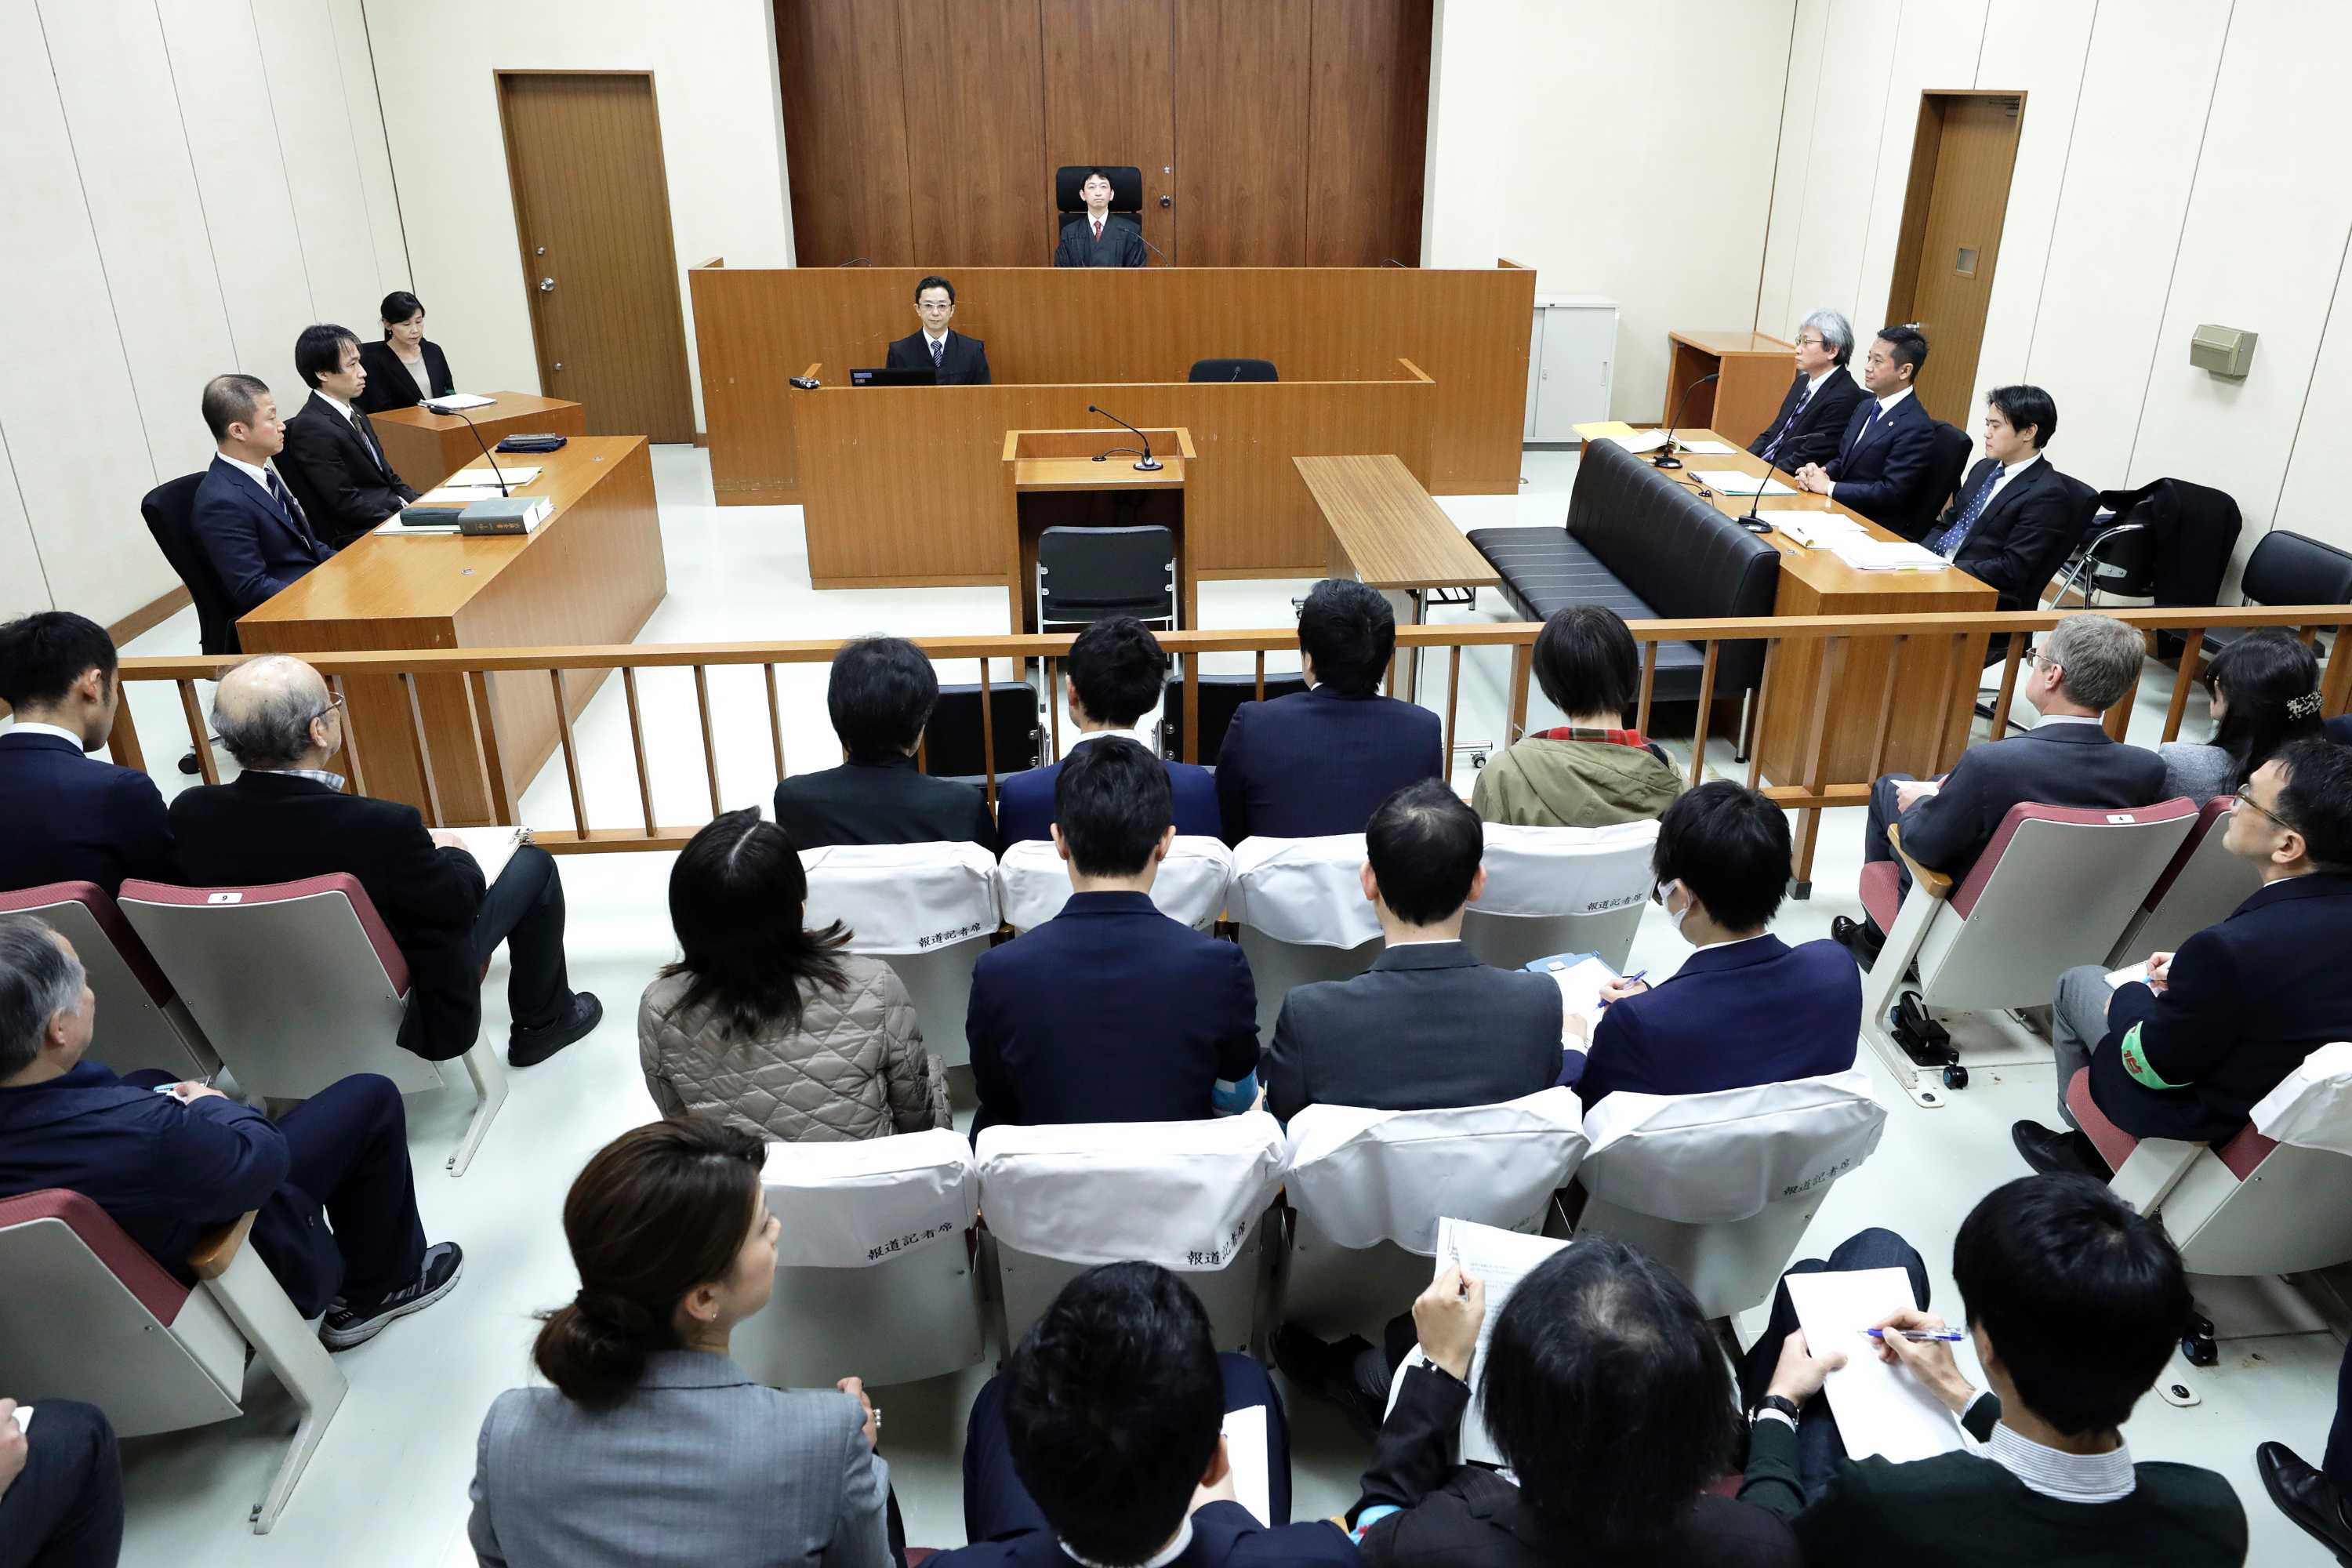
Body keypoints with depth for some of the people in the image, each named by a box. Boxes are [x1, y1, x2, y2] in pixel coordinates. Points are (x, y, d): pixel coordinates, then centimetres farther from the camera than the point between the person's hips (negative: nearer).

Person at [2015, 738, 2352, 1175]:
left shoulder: (2231, 947, -38)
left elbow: (2150, 1066, -21)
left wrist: (2129, 998, -4)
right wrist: (2192, 973, 4)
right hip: (2297, 1096, 6)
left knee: (2077, 982, 14)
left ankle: (2087, 1145, 33)